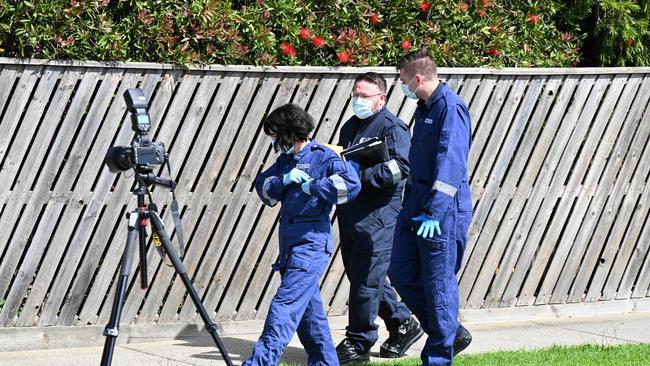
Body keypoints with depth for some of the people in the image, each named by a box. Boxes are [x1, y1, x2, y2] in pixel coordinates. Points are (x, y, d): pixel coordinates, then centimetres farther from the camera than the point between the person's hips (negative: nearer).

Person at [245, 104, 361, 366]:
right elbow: (262, 186, 8)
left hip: (312, 243, -9)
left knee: (286, 302, -14)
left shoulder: (323, 157, -8)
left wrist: (313, 186, -17)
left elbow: (351, 184, -20)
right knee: (307, 307, 13)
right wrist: (284, 181, -10)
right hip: (290, 242, 9)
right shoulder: (284, 161, 15)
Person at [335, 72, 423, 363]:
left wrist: (360, 174, -24)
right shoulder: (351, 126, 19)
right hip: (350, 213, 9)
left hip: (377, 215, -9)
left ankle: (358, 343, 0)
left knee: (366, 278, -7)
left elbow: (400, 168, -20)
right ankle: (403, 324, 26)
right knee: (361, 274, 13)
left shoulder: (392, 127, -8)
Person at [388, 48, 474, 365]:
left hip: (443, 210, -10)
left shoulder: (451, 108, -16)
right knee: (401, 274, 9)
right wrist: (410, 207, 25)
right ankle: (453, 333, 22)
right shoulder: (424, 107, 15)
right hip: (416, 208, 10)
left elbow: (450, 164, -24)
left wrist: (434, 212, -29)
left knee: (439, 283, -3)